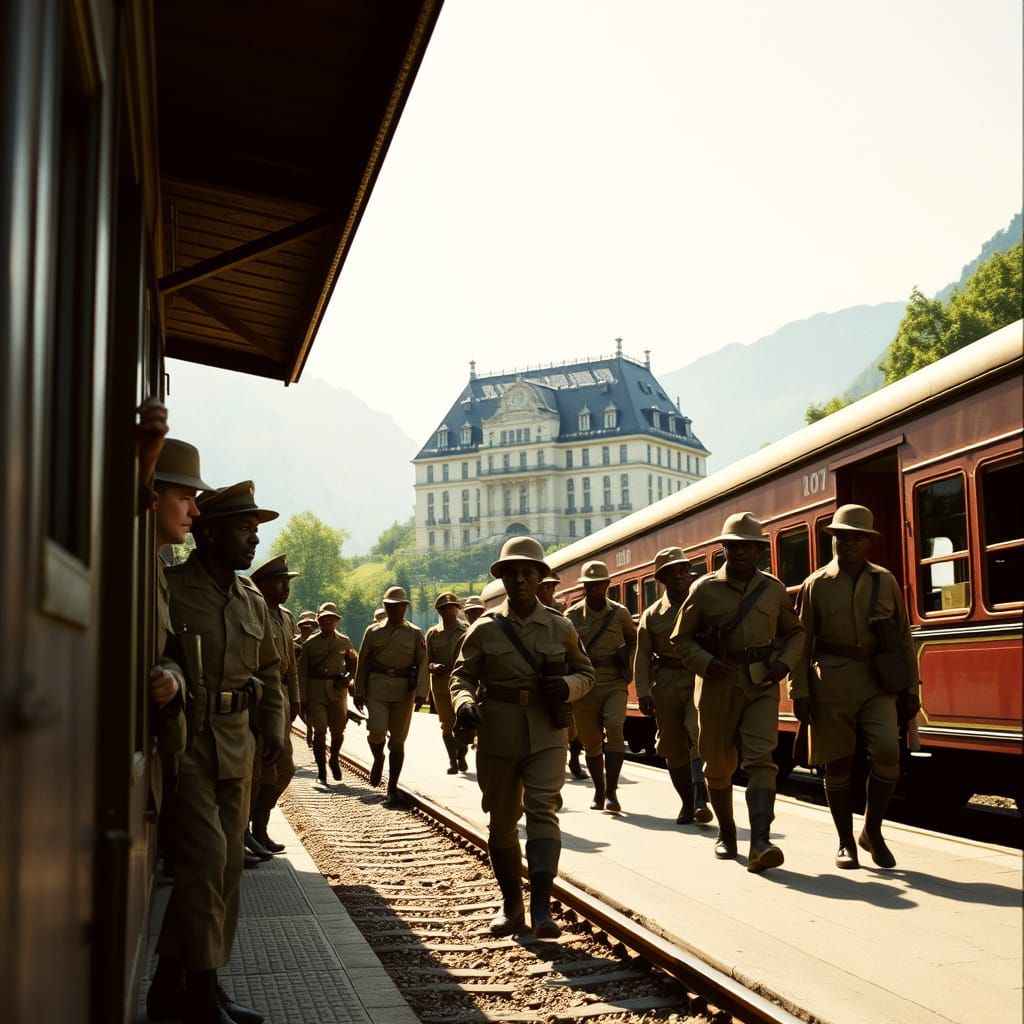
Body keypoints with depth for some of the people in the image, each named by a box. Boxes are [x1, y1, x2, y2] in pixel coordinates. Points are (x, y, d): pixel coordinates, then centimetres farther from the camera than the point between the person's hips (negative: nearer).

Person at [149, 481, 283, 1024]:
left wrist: (274, 728, 12)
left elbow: (269, 669, 22)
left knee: (226, 866, 9)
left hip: (237, 748, 7)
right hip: (185, 741, -7)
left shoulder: (253, 600, 12)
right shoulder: (167, 588, -9)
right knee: (206, 856, -11)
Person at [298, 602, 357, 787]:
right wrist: (302, 698, -3)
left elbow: (353, 664, 18)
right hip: (316, 690, -2)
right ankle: (321, 772, 0)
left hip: (337, 690, 2)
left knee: (338, 730, 7)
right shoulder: (310, 643, 3)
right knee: (320, 730, -9)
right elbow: (302, 672, 3)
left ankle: (334, 760, 36)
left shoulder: (344, 642, 7)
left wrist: (347, 679, -3)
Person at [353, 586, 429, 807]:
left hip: (404, 691, 0)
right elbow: (363, 663, 11)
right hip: (377, 688, 0)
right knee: (376, 731, -19)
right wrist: (359, 693, 6)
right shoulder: (373, 632, 9)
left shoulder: (415, 634, 7)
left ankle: (392, 789, 13)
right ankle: (378, 759, 16)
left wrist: (421, 693, -11)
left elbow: (422, 665, 1)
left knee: (397, 741, 3)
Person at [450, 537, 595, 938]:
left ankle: (541, 906, -15)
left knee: (543, 811, -14)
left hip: (547, 736, -1)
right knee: (501, 821, 9)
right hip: (497, 738, 1)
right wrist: (464, 704, -19)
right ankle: (510, 902, 25)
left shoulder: (560, 628, 5)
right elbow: (462, 676, 3)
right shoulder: (484, 629, 2)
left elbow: (585, 672, 13)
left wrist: (567, 686, -10)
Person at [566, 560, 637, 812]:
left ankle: (611, 791, -17)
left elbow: (633, 641, 21)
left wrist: (626, 661, 5)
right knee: (590, 741, 7)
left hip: (614, 682, -1)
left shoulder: (620, 613, 3)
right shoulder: (572, 616, 1)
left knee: (614, 727, -23)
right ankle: (599, 792, 26)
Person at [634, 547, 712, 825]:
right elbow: (642, 656, 7)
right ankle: (687, 802, 23)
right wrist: (643, 693, -1)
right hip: (666, 684, 3)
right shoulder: (652, 614, 8)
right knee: (673, 745, 8)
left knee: (698, 731, -24)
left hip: (701, 679, -3)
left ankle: (700, 798, -25)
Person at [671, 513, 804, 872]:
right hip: (718, 685, 0)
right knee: (718, 764, 9)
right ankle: (726, 834, 32)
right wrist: (707, 664, -14)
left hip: (761, 685, 0)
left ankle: (760, 845, -24)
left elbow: (795, 631, 18)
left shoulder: (774, 589, 5)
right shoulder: (704, 589, -1)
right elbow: (681, 638, 3)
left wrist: (784, 663, 0)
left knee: (760, 759, -15)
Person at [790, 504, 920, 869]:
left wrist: (910, 689, 6)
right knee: (837, 764, 3)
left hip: (877, 682, 1)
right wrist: (799, 693, -5)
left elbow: (902, 639, 10)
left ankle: (872, 831, 6)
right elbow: (800, 643, 1)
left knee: (887, 753, -15)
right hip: (832, 684, -1)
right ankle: (846, 843, 19)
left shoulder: (885, 582, 7)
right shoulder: (816, 585, 1)